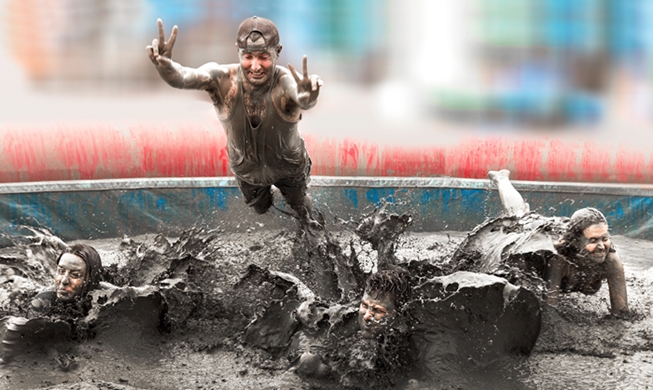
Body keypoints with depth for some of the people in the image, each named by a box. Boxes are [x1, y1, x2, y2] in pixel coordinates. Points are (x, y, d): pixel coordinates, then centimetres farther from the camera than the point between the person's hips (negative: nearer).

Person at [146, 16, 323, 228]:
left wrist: (307, 96, -87)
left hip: (288, 166, -1)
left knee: (298, 201, 30)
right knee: (260, 208, 31)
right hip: (247, 170, 1)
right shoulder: (222, 79, -33)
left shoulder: (285, 81, -38)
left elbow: (305, 101, -61)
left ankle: (307, 218, 66)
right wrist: (165, 66, -75)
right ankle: (265, 199, 68)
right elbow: (181, 77, -51)